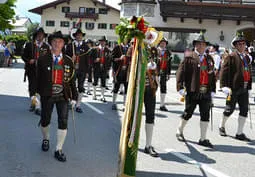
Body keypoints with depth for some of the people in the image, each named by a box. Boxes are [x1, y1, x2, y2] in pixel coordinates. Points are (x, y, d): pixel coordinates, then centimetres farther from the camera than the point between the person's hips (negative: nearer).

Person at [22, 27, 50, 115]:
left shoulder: (46, 46, 9)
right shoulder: (29, 45, 7)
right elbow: (23, 56, 6)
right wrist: (29, 60, -12)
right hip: (31, 70, 0)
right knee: (32, 87, 0)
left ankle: (37, 107, 1)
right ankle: (33, 103, 13)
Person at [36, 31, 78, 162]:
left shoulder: (68, 61, 2)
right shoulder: (43, 60, -2)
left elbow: (71, 80, 4)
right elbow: (37, 78, 0)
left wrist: (74, 97, 1)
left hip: (63, 96, 1)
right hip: (47, 95, 0)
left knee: (63, 122, -4)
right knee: (45, 121, 13)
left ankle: (59, 150, 7)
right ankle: (46, 139, 44)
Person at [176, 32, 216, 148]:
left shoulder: (209, 59, 13)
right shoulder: (189, 58, -3)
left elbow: (212, 76, 15)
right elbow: (180, 72, -8)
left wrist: (212, 90, 10)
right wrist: (180, 87, -14)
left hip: (206, 92, 4)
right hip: (192, 92, -4)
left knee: (205, 115, 4)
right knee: (188, 113, 8)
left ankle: (203, 139, 12)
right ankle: (179, 132, 31)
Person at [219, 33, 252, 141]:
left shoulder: (247, 58, 16)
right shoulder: (231, 57, -6)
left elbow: (249, 73, 19)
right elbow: (224, 72, -11)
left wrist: (249, 87, 15)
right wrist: (225, 86, -18)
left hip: (244, 89, 6)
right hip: (234, 88, -6)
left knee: (244, 110, 3)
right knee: (230, 109, 4)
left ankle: (239, 133, 10)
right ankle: (222, 126, 27)